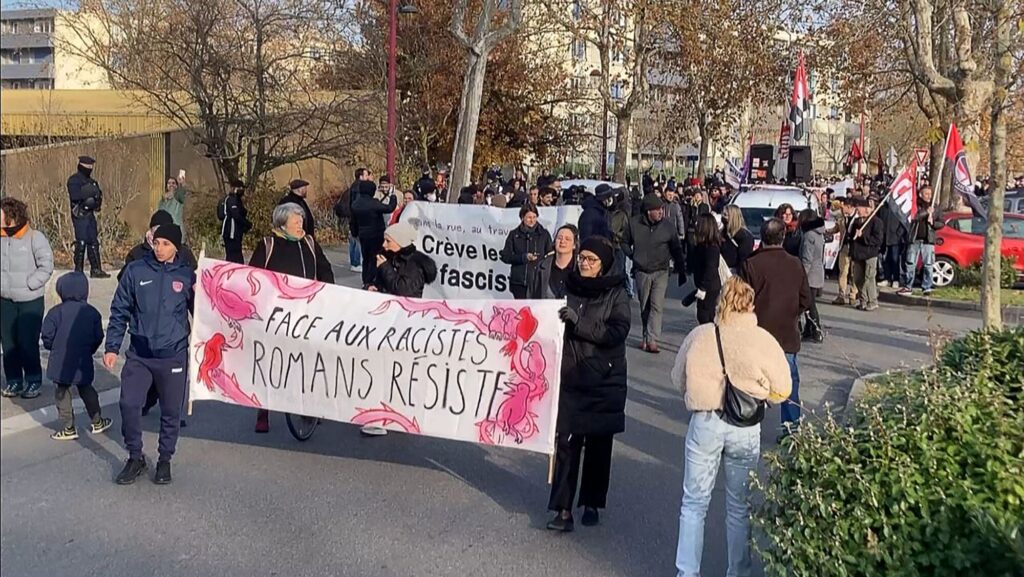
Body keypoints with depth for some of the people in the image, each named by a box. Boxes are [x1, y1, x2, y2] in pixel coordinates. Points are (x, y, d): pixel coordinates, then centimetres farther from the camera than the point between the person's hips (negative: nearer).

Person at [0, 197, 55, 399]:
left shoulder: (34, 237, -9)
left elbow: (46, 265, -11)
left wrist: (27, 284, -13)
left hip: (30, 301, -4)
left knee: (28, 343, -1)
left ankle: (34, 381, 14)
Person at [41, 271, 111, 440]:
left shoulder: (56, 312, -11)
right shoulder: (92, 312, -2)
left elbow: (47, 336, -12)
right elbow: (98, 337, 2)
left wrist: (53, 348, 9)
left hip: (60, 362, -3)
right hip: (83, 362, 3)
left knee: (62, 393, 8)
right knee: (86, 390, 19)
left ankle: (68, 428, 10)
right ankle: (97, 422, 25)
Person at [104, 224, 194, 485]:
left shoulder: (187, 275, 0)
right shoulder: (136, 271, 0)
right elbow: (119, 311, 3)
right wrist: (112, 347, -1)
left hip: (174, 356, 0)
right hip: (138, 355, 0)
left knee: (171, 411, 8)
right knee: (129, 404, -4)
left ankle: (165, 460, 26)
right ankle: (135, 457, 18)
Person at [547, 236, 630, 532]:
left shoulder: (616, 294, -2)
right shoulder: (568, 288, 6)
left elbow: (617, 332, -14)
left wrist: (578, 322, -22)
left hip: (605, 382, -1)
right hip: (570, 378, 1)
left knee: (599, 444, 9)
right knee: (566, 442, -5)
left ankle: (592, 504, 25)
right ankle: (563, 509, -1)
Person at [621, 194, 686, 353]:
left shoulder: (666, 226, -7)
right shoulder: (634, 223, -7)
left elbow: (676, 250, 3)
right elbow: (625, 242, 11)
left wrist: (682, 272, 4)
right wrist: (633, 256, -2)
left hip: (660, 272, -1)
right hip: (641, 272, 1)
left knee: (657, 305, -11)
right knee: (644, 307, 12)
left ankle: (651, 340, -11)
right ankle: (646, 336, 26)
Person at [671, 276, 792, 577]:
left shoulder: (698, 335, -3)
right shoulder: (763, 339, -8)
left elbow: (678, 379, 8)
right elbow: (782, 389, -2)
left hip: (704, 423, 1)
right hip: (745, 428, 0)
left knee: (694, 503, 13)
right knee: (740, 506, 16)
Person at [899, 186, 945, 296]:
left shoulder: (934, 207, 9)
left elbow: (942, 223, 10)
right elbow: (914, 217, -12)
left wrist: (933, 223, -8)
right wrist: (926, 212, -17)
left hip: (928, 240, 0)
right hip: (914, 239, 0)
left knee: (928, 265, -2)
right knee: (910, 264, 2)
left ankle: (927, 287, 7)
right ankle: (908, 287, 10)